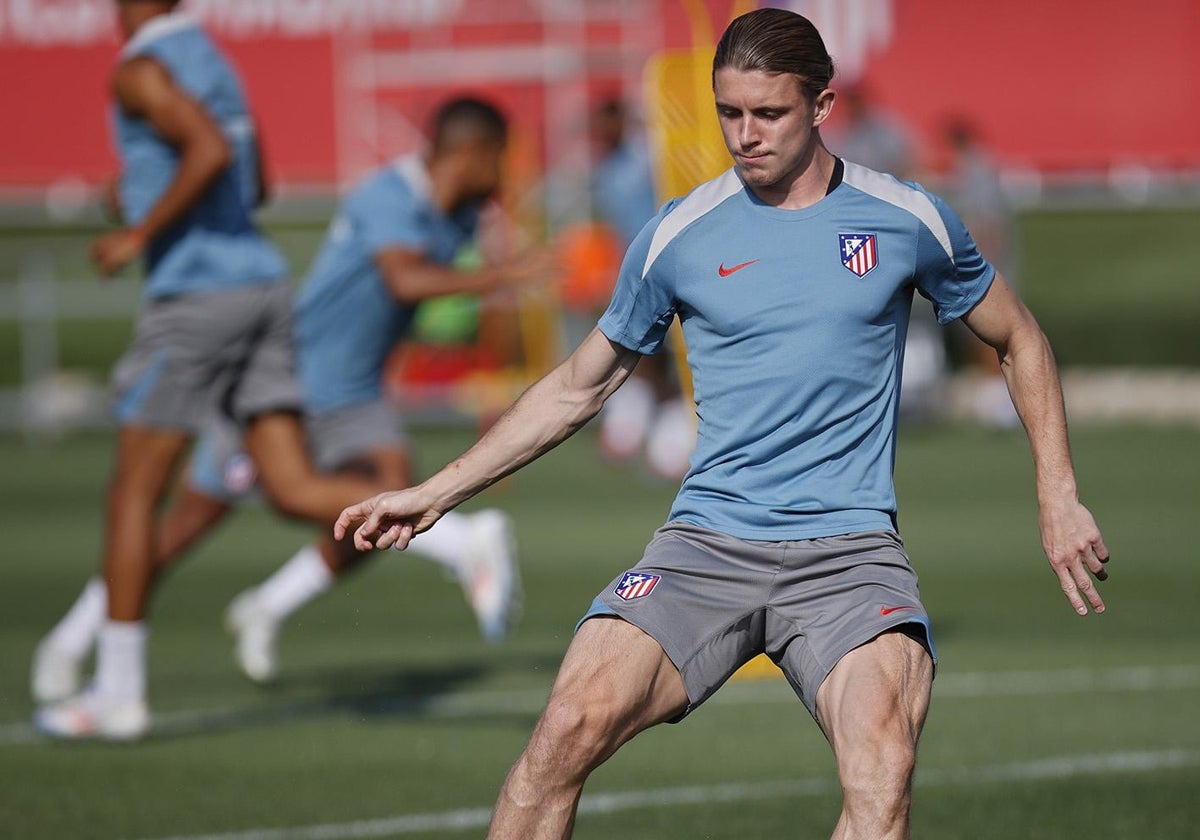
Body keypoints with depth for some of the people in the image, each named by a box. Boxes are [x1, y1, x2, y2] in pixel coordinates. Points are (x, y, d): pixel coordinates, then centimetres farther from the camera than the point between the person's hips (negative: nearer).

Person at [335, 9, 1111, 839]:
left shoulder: (906, 219, 5)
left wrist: (1059, 498, 13)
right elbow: (578, 387, 19)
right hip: (707, 543, 1)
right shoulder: (679, 236, 7)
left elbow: (1020, 340, 21)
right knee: (570, 728, -22)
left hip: (849, 548, -1)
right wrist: (436, 493, 16)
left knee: (884, 771, -29)